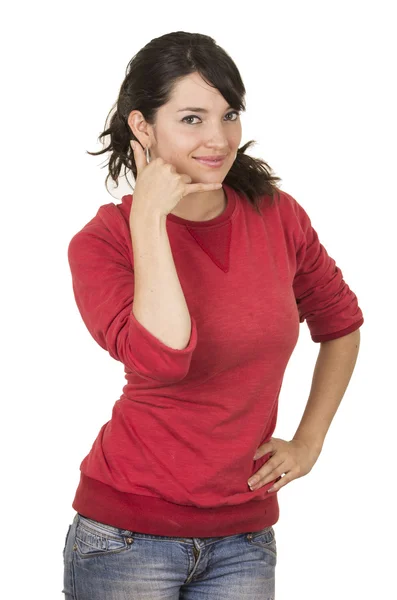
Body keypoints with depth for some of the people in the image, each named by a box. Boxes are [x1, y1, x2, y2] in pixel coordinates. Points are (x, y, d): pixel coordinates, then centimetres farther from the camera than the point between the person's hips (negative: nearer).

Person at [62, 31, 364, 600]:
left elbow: (341, 324, 16)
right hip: (128, 536, -3)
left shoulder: (277, 216, -1)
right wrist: (148, 219, -22)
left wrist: (309, 440, 9)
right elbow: (163, 356, -28)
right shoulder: (102, 241, -10)